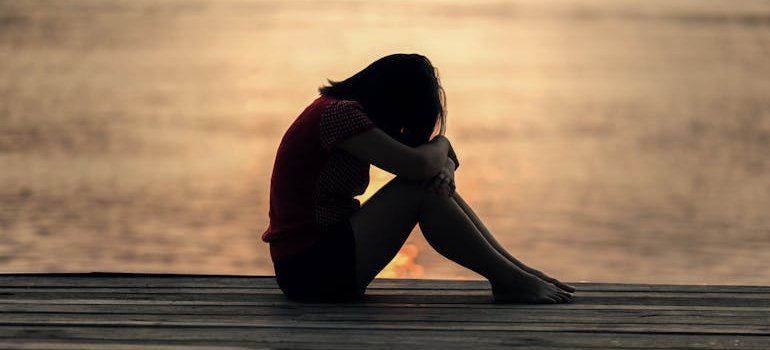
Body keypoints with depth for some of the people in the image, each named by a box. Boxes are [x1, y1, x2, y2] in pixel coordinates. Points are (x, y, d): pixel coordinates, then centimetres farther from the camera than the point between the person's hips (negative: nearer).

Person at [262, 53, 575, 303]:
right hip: (309, 266, -10)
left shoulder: (342, 109, 14)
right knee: (419, 189, -17)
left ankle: (515, 270, 1)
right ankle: (509, 280, -10)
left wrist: (443, 166, -10)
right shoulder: (339, 113, -16)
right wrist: (441, 144, -2)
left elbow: (431, 167, 14)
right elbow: (417, 165, -24)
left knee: (436, 182, 3)